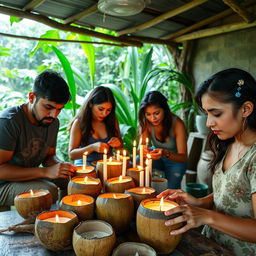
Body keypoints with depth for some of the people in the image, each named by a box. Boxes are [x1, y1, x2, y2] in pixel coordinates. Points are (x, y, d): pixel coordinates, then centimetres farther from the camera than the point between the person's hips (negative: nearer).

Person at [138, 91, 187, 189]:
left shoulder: (177, 124, -27)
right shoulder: (146, 123, -16)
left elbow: (183, 157, -28)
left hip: (175, 161, -3)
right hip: (158, 159, 3)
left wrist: (166, 153, -48)